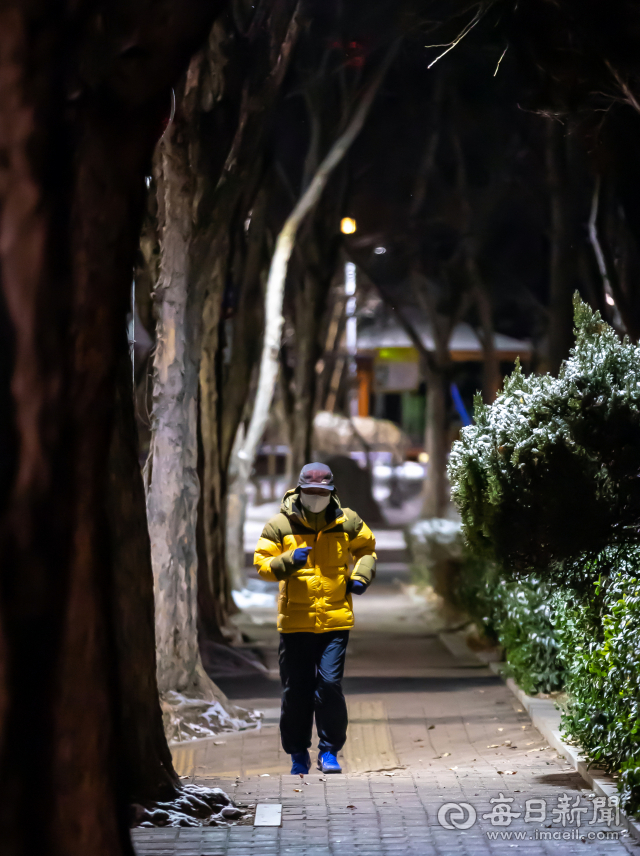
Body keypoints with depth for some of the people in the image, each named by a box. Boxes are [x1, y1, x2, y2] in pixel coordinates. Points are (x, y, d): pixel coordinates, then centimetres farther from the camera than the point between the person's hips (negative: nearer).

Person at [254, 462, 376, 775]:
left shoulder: (346, 522, 5)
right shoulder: (280, 526, 0)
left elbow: (367, 548, 23)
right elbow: (261, 563, 0)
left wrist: (361, 576, 5)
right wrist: (287, 561, -19)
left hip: (336, 620, 0)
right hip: (294, 622, 0)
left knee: (329, 685, -9)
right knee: (295, 691, 5)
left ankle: (329, 752, 4)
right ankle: (298, 754, 20)